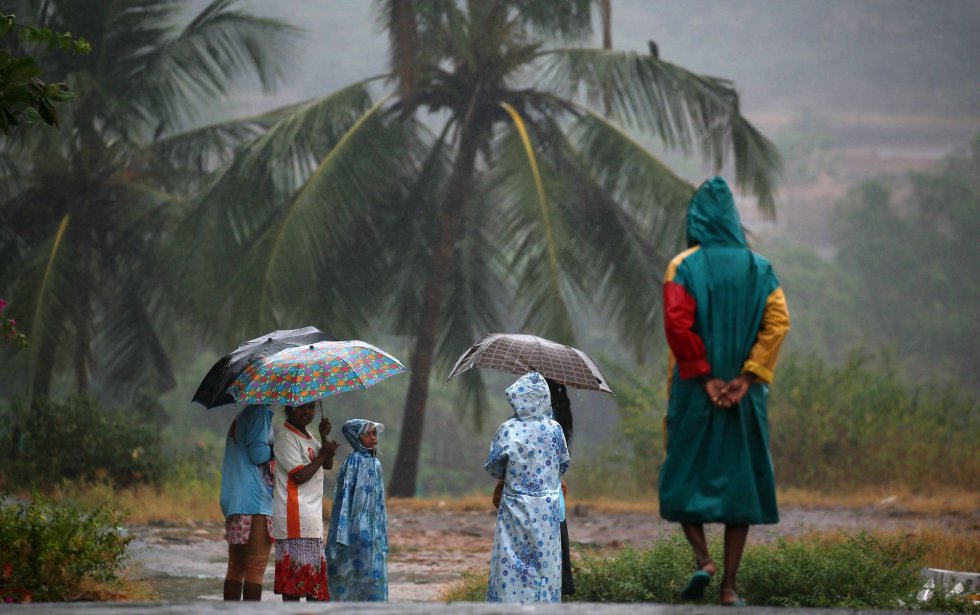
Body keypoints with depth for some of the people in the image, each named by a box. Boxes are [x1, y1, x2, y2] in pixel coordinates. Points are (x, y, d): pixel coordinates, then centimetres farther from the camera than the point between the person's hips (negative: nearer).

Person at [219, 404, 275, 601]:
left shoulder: (240, 418, 21)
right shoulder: (260, 413, -8)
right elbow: (257, 454, -16)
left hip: (234, 502, 9)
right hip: (257, 502, -9)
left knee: (236, 567, 10)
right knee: (256, 567, -10)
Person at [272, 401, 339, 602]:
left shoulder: (307, 436, 17)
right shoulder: (286, 438, -11)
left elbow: (328, 465, 14)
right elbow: (300, 475, -18)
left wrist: (324, 437, 0)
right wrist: (324, 453, -9)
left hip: (312, 515, 10)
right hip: (294, 516, -10)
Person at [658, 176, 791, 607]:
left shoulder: (683, 267, -4)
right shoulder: (759, 268, 5)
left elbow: (677, 322, -16)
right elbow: (778, 322, -5)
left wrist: (704, 377, -11)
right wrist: (747, 378, -9)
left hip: (694, 392, -2)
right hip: (745, 391, 2)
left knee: (684, 474, 11)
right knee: (739, 479, 6)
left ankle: (702, 556, -12)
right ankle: (730, 585, 1)